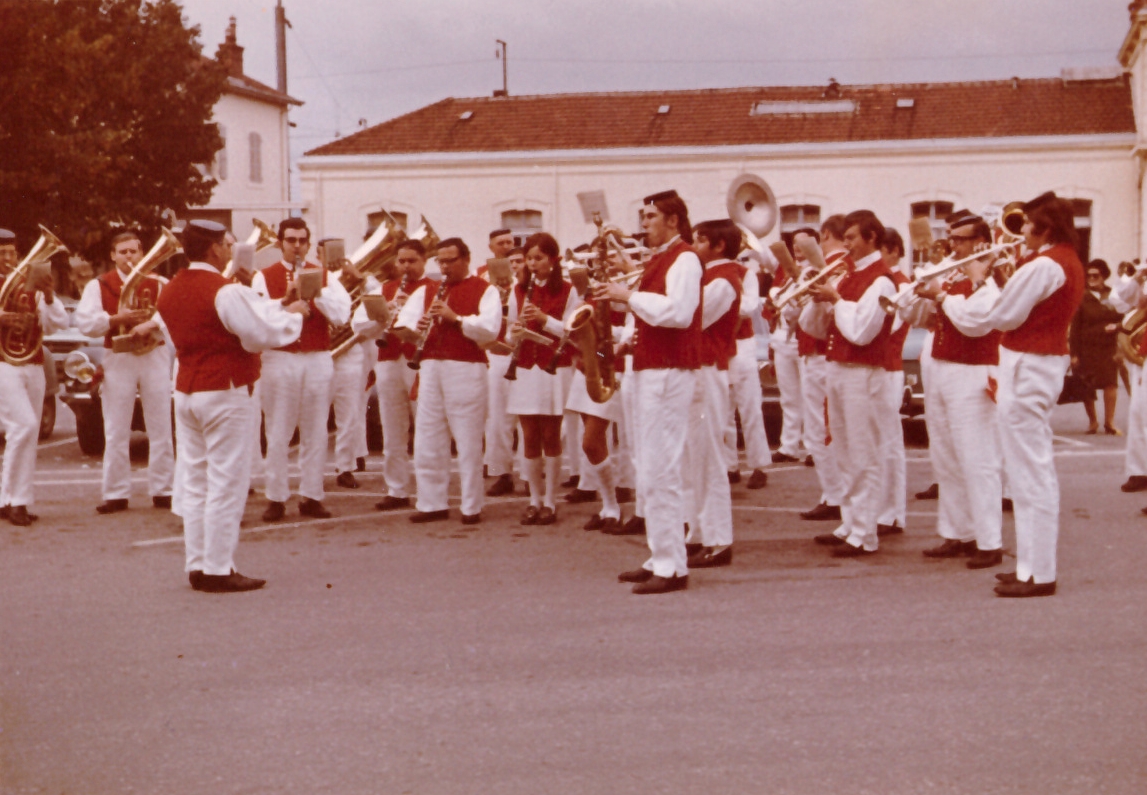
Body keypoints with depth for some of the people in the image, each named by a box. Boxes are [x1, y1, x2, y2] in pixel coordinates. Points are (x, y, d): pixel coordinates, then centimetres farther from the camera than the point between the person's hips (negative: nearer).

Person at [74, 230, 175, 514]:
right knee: (116, 432, 1)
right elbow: (84, 322, -8)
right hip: (118, 360, -1)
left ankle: (162, 490, 9)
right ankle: (116, 494, 7)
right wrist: (118, 318, -18)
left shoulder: (157, 283, 6)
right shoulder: (99, 285, 4)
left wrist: (150, 324, -25)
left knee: (161, 429, 2)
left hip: (155, 357, 1)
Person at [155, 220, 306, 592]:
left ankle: (196, 565, 16)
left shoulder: (170, 292, 9)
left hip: (185, 391, 8)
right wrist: (292, 313, -2)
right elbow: (264, 334, -21)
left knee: (195, 481, 12)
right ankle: (219, 570, -1)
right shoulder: (226, 292, -17)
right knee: (226, 484, -2)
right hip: (224, 394, -8)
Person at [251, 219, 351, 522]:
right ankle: (276, 498, 7)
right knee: (277, 434, 0)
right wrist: (286, 299, -22)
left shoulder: (324, 276, 9)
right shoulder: (264, 277, 4)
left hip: (318, 360, 2)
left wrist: (316, 290, -15)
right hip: (280, 360, -2)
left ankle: (311, 496, 11)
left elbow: (342, 316, -5)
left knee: (316, 433, 4)